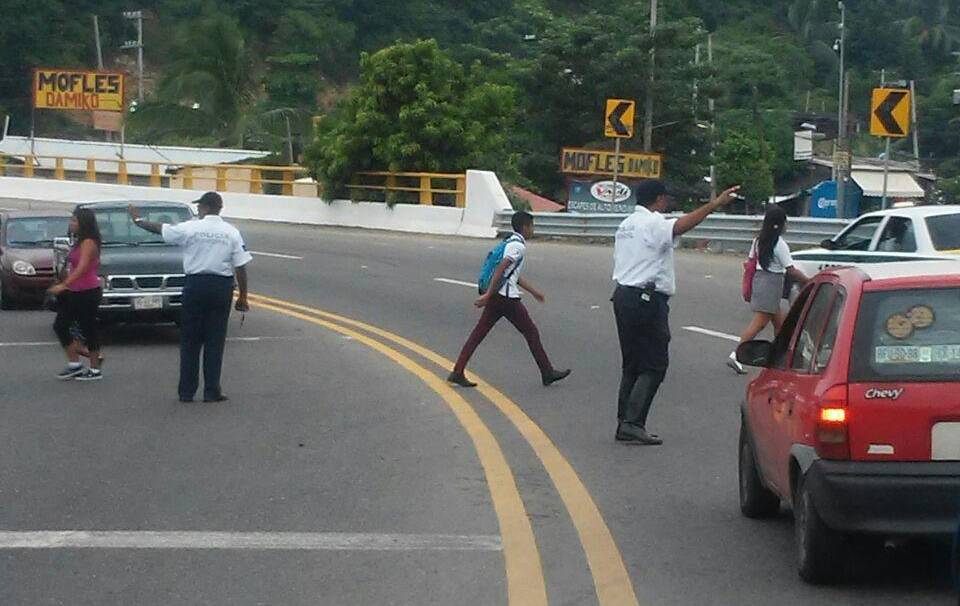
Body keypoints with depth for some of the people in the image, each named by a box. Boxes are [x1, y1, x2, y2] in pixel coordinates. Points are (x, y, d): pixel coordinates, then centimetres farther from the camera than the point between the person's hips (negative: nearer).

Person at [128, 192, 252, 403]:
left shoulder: (190, 228, -5)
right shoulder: (232, 233, -1)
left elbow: (160, 229, 8)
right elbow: (240, 267, -2)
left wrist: (138, 220, 25)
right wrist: (243, 296, 5)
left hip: (195, 284, -1)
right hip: (222, 286, 1)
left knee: (190, 340, 7)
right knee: (215, 341, 5)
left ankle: (186, 391, 7)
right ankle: (212, 391, 4)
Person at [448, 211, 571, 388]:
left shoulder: (512, 242, 20)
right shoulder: (518, 246, -11)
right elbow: (500, 270, -21)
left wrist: (534, 292, 34)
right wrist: (488, 295, -23)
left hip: (497, 297, 9)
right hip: (507, 297, -9)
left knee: (478, 333, 5)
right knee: (531, 333, 2)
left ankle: (458, 372, 1)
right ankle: (547, 373, 10)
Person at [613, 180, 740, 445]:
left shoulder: (626, 224, 17)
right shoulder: (654, 224, -13)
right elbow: (682, 225, -33)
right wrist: (715, 204, -39)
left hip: (623, 294, 10)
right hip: (647, 299, -9)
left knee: (632, 364, 13)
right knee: (654, 365, -6)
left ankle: (624, 423, 13)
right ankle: (633, 423, -12)